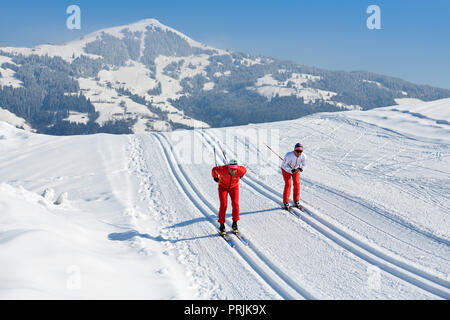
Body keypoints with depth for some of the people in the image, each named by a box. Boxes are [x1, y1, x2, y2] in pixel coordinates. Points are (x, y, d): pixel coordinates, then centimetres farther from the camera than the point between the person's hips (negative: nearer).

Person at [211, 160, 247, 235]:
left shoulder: (240, 170, -32)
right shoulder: (223, 169, -36)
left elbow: (244, 170, -6)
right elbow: (214, 169, -14)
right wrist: (215, 177, 4)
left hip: (234, 187, 1)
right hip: (223, 187, -1)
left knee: (235, 204, -12)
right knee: (223, 205, -12)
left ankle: (235, 224, 5)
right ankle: (222, 225, 1)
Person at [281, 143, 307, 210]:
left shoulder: (303, 156, -27)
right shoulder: (288, 155, -37)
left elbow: (304, 165, -10)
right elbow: (284, 166, -28)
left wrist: (300, 169, -32)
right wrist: (291, 171, -43)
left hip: (296, 169, 3)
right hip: (286, 169, -3)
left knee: (297, 184, -4)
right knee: (288, 184, -11)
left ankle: (296, 201, 10)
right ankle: (286, 203, -2)